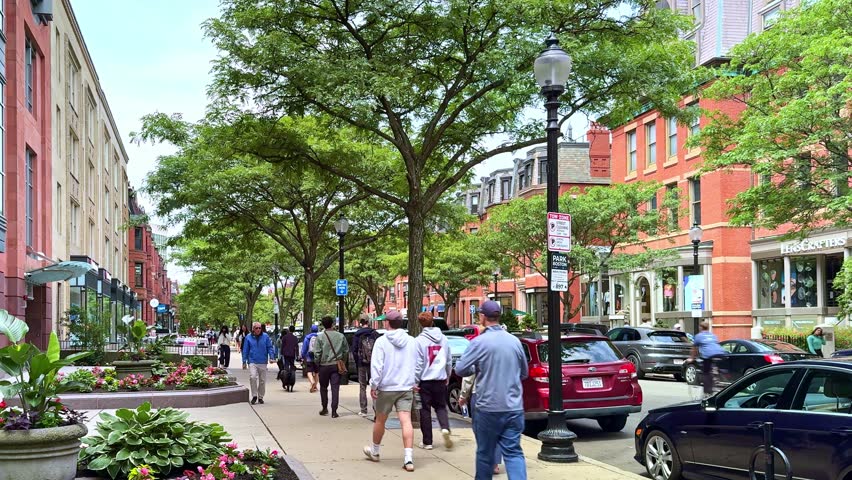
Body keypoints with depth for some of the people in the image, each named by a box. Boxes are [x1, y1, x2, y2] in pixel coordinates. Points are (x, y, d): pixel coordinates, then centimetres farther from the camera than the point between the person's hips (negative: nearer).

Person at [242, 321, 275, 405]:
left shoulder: (265, 337, 3)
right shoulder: (248, 338, 3)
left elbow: (269, 347, 4)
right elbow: (245, 350, 8)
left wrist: (271, 357, -10)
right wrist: (244, 361, 6)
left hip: (263, 362, 1)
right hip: (252, 362, -1)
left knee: (262, 380, 6)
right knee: (252, 377, -21)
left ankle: (260, 397, 21)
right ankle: (254, 396, -8)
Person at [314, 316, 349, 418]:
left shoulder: (320, 337, -7)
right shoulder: (341, 336, 1)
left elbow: (317, 353, -9)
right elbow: (346, 351, 5)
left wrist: (317, 363, 7)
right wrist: (342, 362, 17)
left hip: (324, 366, -1)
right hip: (337, 365, 2)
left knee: (323, 387, 15)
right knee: (335, 388, 1)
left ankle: (325, 408, 21)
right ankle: (334, 411, -4)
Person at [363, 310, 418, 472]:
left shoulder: (382, 341, -8)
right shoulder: (411, 341, 6)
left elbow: (376, 365, -14)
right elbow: (416, 365, 15)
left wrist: (373, 385, -8)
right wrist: (414, 382, 26)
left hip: (386, 387, -3)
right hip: (406, 387, 3)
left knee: (380, 421, 15)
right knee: (406, 422, -6)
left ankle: (374, 451, 35)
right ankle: (408, 459, -17)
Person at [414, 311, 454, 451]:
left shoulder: (420, 340, -10)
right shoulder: (443, 339, 5)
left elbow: (418, 363, -11)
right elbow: (449, 360, 13)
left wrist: (415, 380, -3)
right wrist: (447, 376, 26)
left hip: (425, 381, -3)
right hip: (441, 380, 4)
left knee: (425, 410, 6)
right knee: (441, 406, 16)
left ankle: (427, 442, 9)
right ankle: (445, 428, -12)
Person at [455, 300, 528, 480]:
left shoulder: (479, 342, -10)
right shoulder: (514, 341, 4)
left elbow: (460, 369, -7)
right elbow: (524, 373, 15)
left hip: (488, 406, -3)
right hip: (514, 407, 3)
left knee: (485, 452, 12)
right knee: (513, 452, 2)